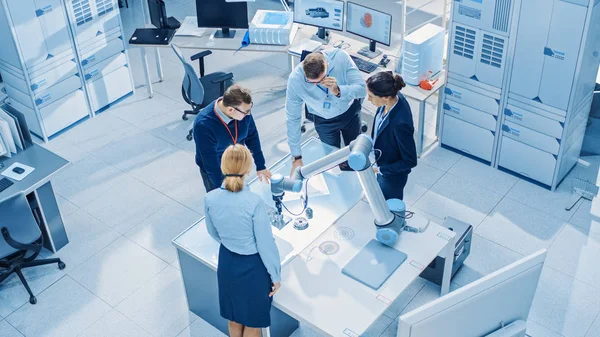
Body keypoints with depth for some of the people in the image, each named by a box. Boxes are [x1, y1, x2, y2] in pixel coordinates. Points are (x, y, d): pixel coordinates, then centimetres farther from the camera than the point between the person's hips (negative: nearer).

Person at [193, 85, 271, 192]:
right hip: (215, 172, -4)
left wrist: (260, 166, 1)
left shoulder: (242, 108, -22)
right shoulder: (203, 125, -36)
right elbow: (211, 164, -28)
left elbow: (252, 137, -5)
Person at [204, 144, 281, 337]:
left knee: (234, 317, 27)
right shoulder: (254, 203, -30)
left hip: (226, 262, 5)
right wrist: (275, 275, -5)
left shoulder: (210, 199, -16)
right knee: (253, 320, 20)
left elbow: (214, 233, 3)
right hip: (253, 266, -4)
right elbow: (265, 244, -20)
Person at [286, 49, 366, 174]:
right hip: (324, 120, -1)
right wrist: (297, 157, -20)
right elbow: (293, 118, -24)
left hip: (350, 111, 1)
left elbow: (362, 90, -30)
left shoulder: (341, 57, -34)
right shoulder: (295, 79, -34)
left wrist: (338, 91, -52)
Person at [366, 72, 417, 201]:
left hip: (392, 175, -7)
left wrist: (379, 169, -22)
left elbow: (410, 161, -28)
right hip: (382, 163, 7)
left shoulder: (400, 122, -41)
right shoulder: (393, 98, -19)